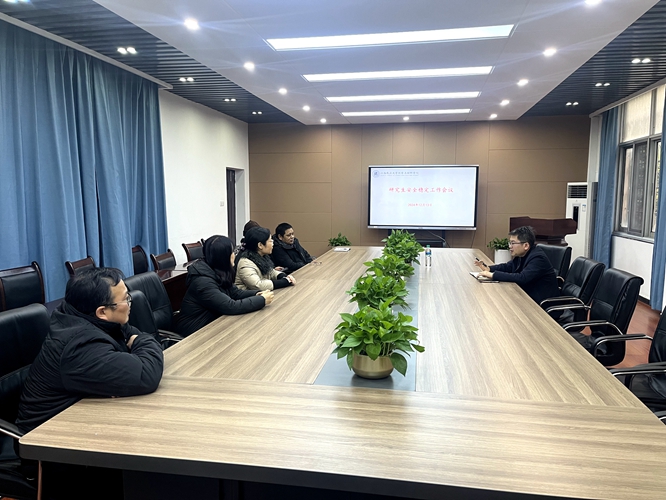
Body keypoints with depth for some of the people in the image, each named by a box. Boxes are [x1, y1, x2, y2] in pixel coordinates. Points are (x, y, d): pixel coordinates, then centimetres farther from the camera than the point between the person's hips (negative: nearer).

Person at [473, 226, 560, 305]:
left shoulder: (537, 258, -23)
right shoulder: (521, 255, 3)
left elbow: (522, 278, -33)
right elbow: (508, 266, 16)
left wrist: (493, 275, -33)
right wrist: (488, 269, -4)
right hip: (528, 296, 8)